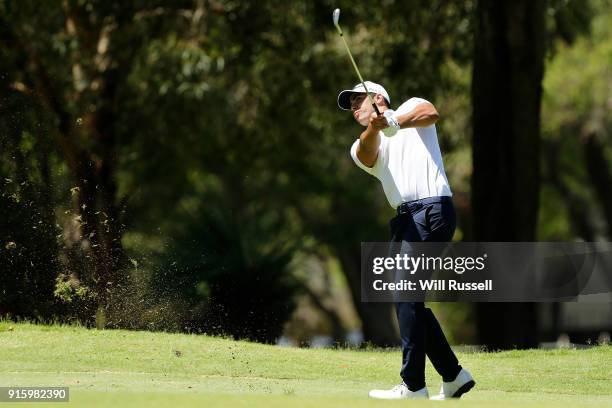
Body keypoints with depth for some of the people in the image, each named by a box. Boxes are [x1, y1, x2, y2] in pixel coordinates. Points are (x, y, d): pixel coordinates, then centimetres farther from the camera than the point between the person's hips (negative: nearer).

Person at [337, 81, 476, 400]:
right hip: (405, 217, 8)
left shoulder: (410, 107, 10)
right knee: (408, 300, 8)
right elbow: (368, 154, -5)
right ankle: (453, 376, 17)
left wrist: (392, 122, -28)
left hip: (432, 209, -8)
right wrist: (374, 126, -26)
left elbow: (430, 113, -15)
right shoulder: (362, 147, 21)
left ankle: (413, 385, -16)